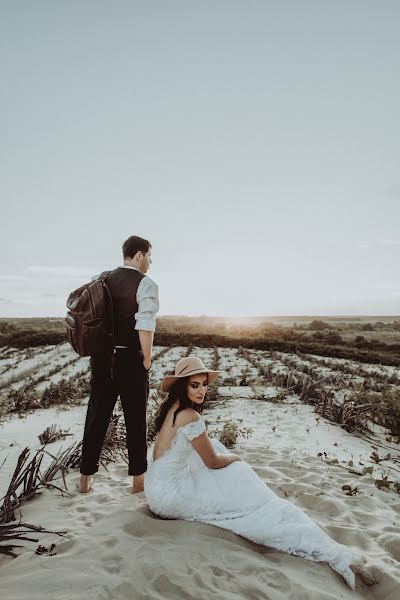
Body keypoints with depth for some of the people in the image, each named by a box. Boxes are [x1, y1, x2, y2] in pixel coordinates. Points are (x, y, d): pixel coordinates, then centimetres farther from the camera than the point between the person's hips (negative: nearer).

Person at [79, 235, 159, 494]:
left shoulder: (104, 281, 9)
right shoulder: (146, 285, -10)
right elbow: (145, 326, -19)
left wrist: (97, 353, 16)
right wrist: (147, 359, -10)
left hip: (102, 357, 6)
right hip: (130, 359, -5)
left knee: (97, 416, 14)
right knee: (136, 418, 9)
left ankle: (86, 478, 25)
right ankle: (138, 479, 21)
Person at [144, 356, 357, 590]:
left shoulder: (170, 406, 1)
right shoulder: (190, 417, -26)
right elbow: (212, 462, -14)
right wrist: (235, 458, 5)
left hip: (157, 484, 9)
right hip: (169, 494, -9)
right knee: (252, 504, -5)